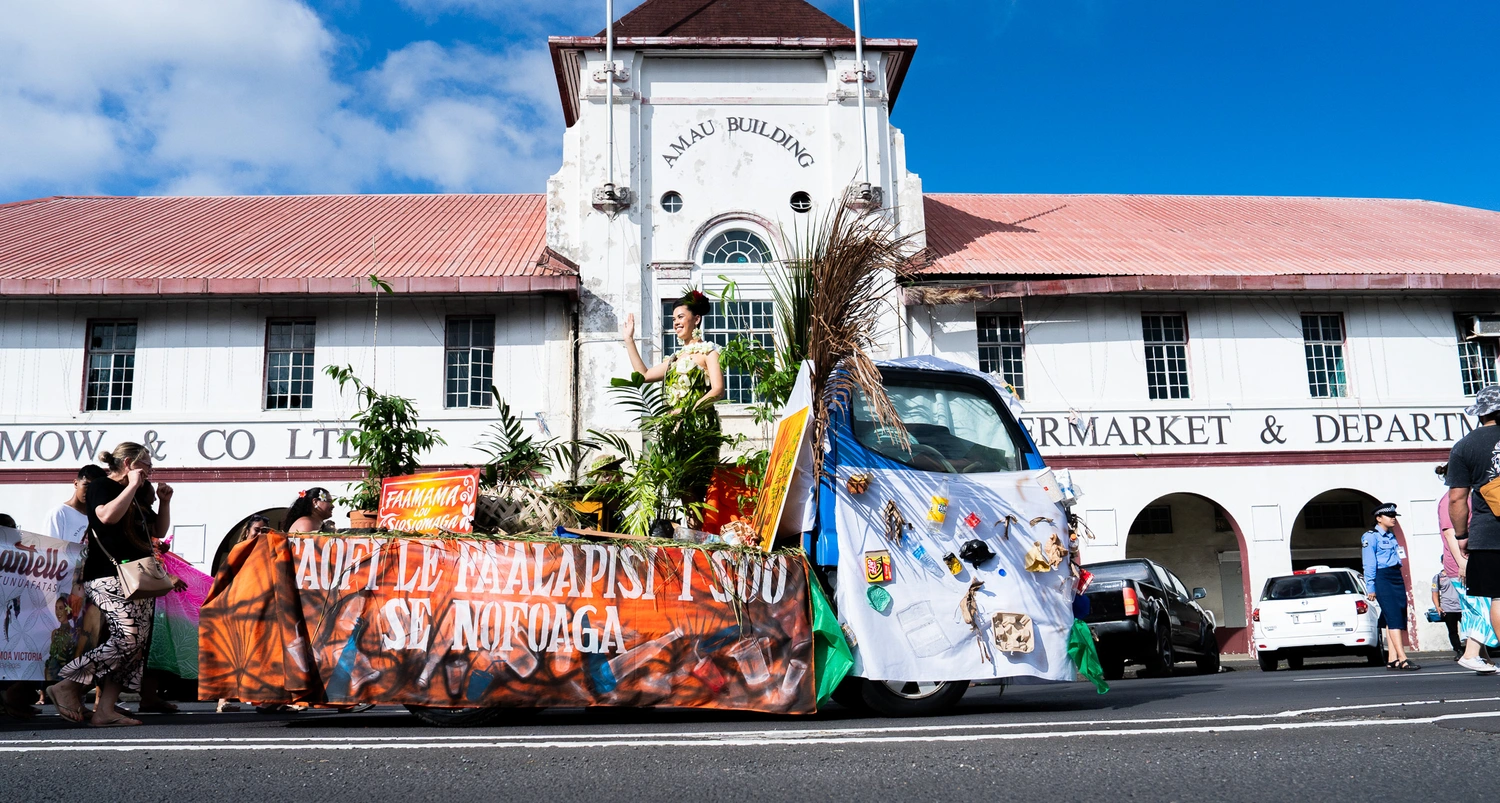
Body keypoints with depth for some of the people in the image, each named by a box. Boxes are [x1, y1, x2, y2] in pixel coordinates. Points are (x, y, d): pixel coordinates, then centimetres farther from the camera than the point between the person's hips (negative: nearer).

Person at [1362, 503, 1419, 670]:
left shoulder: (1392, 536, 20)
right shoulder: (1370, 537, -3)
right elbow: (1369, 564, -8)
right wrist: (1371, 588, -12)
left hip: (1397, 577, 8)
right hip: (1382, 578, -8)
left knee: (1399, 618, 3)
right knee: (1393, 618, -15)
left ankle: (1392, 659, 5)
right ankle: (1402, 660, -21)